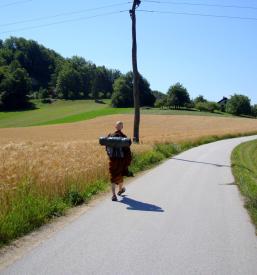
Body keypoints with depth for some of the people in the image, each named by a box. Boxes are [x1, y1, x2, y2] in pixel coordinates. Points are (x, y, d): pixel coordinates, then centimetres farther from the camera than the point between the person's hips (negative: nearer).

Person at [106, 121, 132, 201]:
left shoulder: (110, 136, -3)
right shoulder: (124, 137, -11)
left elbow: (107, 148, 3)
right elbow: (127, 150, -9)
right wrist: (129, 161, -4)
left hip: (112, 159, 1)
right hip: (121, 160, -1)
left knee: (113, 176, 5)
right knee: (120, 175, 17)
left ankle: (113, 194, -1)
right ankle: (120, 190, 36)